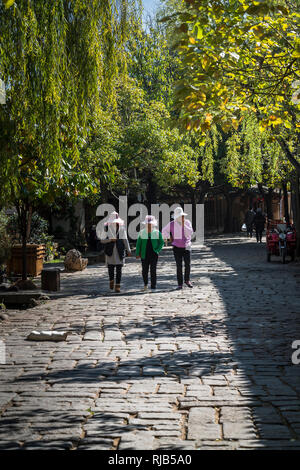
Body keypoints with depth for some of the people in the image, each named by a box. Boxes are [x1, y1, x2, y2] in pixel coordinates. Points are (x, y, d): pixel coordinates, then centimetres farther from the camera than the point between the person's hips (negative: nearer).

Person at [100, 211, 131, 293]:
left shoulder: (122, 229, 4)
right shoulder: (106, 229, 0)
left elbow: (125, 240, 3)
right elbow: (102, 240, 1)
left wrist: (128, 250, -4)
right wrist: (110, 240, -15)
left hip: (119, 251, 1)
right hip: (110, 252, -1)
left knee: (119, 269, -2)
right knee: (111, 268, 2)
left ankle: (117, 286, 3)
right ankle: (111, 280, 30)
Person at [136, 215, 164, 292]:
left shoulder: (157, 233, 0)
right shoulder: (142, 233, 3)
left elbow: (161, 242, 5)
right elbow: (138, 243, 6)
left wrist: (157, 250, -7)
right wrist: (137, 253, 3)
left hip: (154, 255, -1)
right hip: (144, 255, 1)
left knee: (153, 271, -5)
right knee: (144, 270, 6)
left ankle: (153, 287, 1)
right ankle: (145, 283, 32)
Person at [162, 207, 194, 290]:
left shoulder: (187, 222, -2)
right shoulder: (172, 224, -4)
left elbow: (190, 232, -17)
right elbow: (164, 231, 11)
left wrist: (183, 224, -22)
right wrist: (170, 238, 5)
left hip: (186, 247, 1)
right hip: (177, 248, -1)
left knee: (188, 264, -5)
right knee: (179, 266, -2)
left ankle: (187, 280, 18)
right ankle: (180, 284, 5)